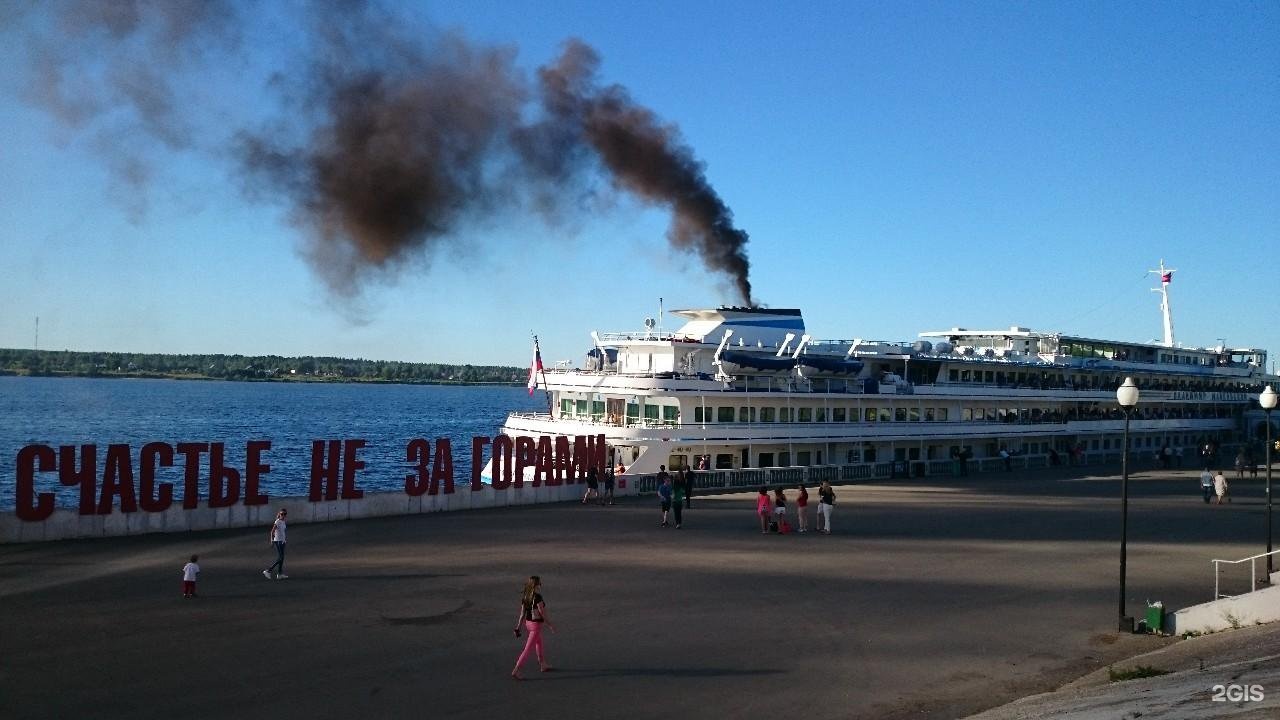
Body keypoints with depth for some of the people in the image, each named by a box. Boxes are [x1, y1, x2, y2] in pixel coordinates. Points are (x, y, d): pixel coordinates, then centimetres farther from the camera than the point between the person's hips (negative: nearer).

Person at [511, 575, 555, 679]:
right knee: (528, 649, -4)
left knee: (539, 644, 27)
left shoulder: (525, 596, 1)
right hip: (536, 625, -8)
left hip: (528, 623, 8)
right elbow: (542, 613, -17)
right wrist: (550, 625, -6)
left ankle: (543, 665, 41)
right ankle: (515, 671, -5)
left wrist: (518, 627, 9)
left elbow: (522, 613, 5)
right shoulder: (537, 597, -21)